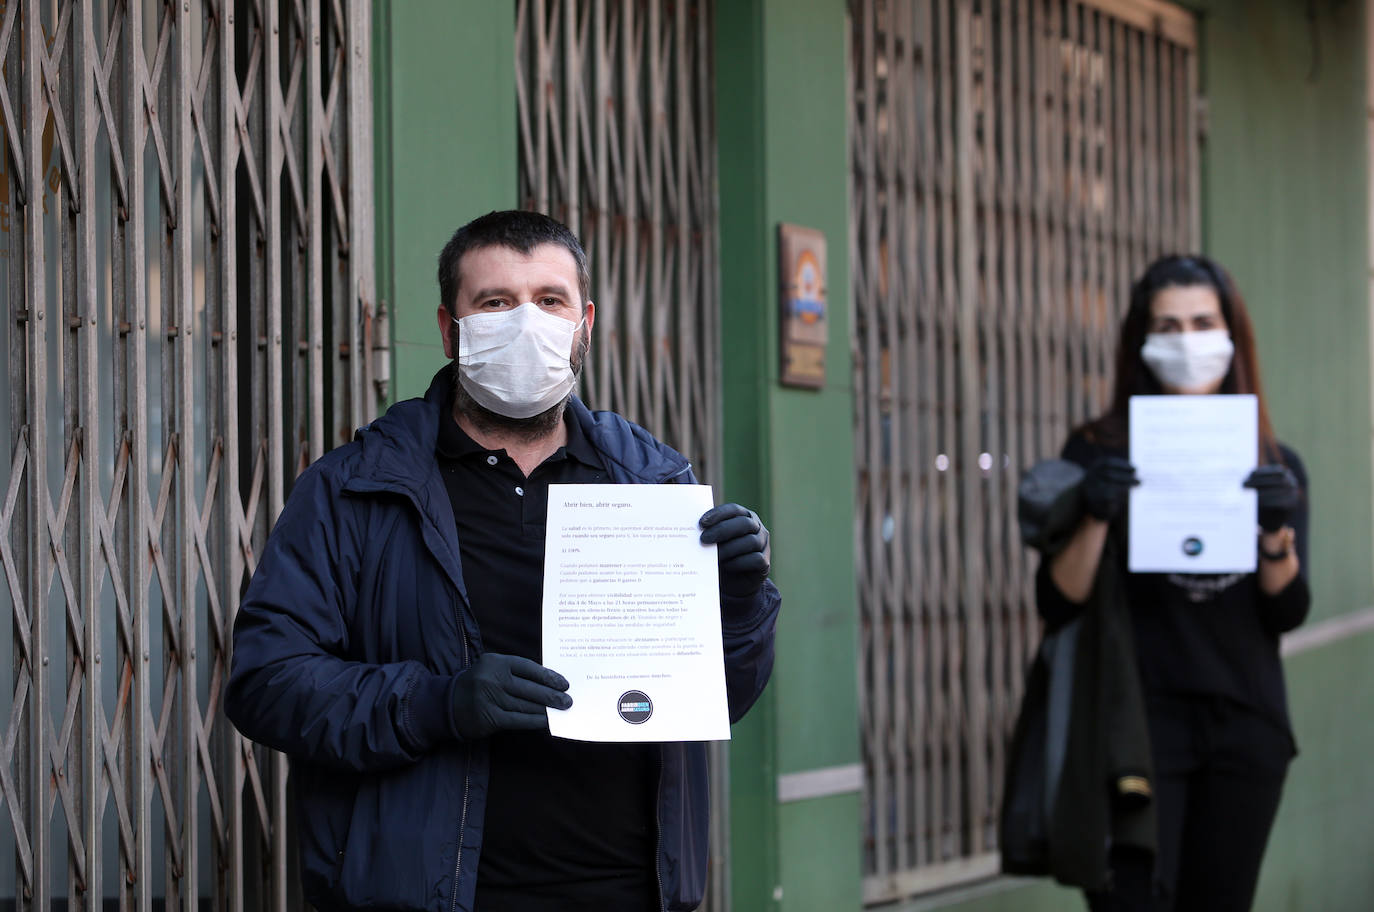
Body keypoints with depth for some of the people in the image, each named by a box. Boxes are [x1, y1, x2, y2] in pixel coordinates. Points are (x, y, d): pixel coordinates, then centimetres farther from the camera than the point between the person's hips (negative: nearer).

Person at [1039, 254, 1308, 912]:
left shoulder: (1274, 466, 11)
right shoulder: (1100, 454, 2)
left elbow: (1287, 613, 2)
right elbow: (1056, 606, -4)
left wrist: (1278, 536, -17)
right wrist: (1097, 518, -21)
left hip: (1246, 728, 3)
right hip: (1139, 723, -3)